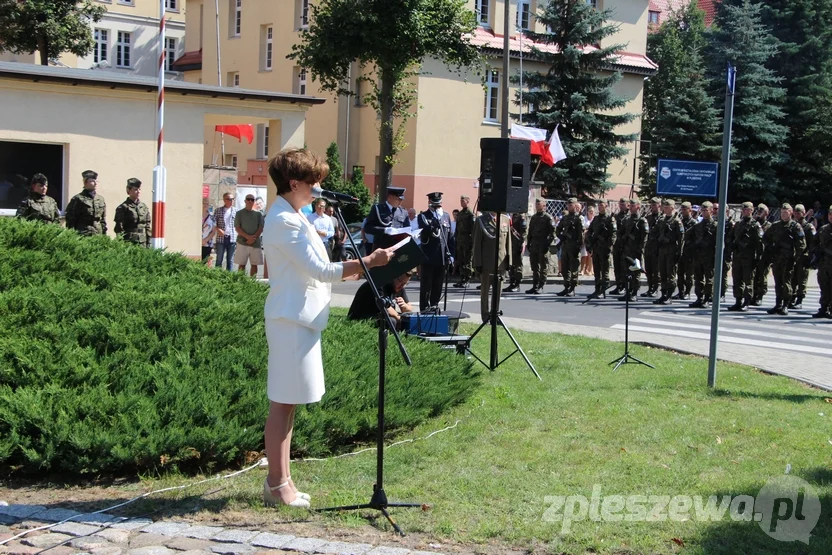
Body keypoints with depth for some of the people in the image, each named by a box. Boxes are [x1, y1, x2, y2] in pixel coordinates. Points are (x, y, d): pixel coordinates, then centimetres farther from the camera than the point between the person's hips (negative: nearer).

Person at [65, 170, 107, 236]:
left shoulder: (101, 199, 14)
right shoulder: (77, 199, -3)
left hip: (98, 236, 5)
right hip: (82, 236, -5)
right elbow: (70, 221, -4)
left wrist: (104, 236, 12)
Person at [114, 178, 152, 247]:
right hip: (128, 244, -5)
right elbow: (119, 229, -5)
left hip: (143, 244, 5)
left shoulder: (144, 207, 12)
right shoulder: (122, 208, -3)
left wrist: (148, 244, 9)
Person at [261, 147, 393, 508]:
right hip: (291, 319, -10)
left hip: (300, 318, 10)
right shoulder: (284, 221, -16)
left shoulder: (291, 217, 16)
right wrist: (369, 262, -19)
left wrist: (354, 267, 15)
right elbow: (319, 270, -20)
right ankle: (277, 486, 3)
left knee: (287, 403, 13)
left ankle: (279, 482, 20)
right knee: (282, 403, -4)